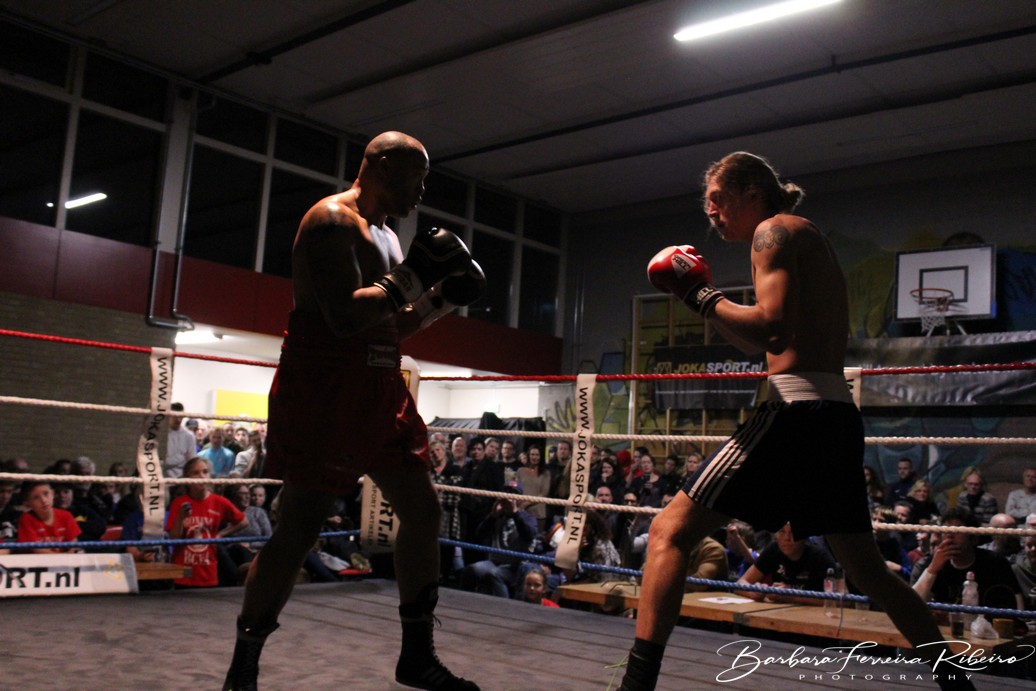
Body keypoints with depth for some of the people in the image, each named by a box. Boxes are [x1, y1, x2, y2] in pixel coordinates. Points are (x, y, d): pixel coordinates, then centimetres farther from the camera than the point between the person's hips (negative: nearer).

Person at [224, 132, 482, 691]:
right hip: (324, 392, -9)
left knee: (422, 509, 7)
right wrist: (408, 280, -17)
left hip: (378, 391, 9)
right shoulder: (333, 219, -10)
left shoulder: (386, 235, 20)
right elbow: (345, 316, -23)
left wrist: (442, 300, 13)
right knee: (299, 529, -6)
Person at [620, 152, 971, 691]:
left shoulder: (774, 230, -2)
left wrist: (698, 293, -8)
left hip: (796, 410, -10)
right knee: (867, 569, 22)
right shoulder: (813, 240, 25)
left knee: (670, 531, -8)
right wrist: (706, 300, 21)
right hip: (839, 415, 10)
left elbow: (774, 332, -17)